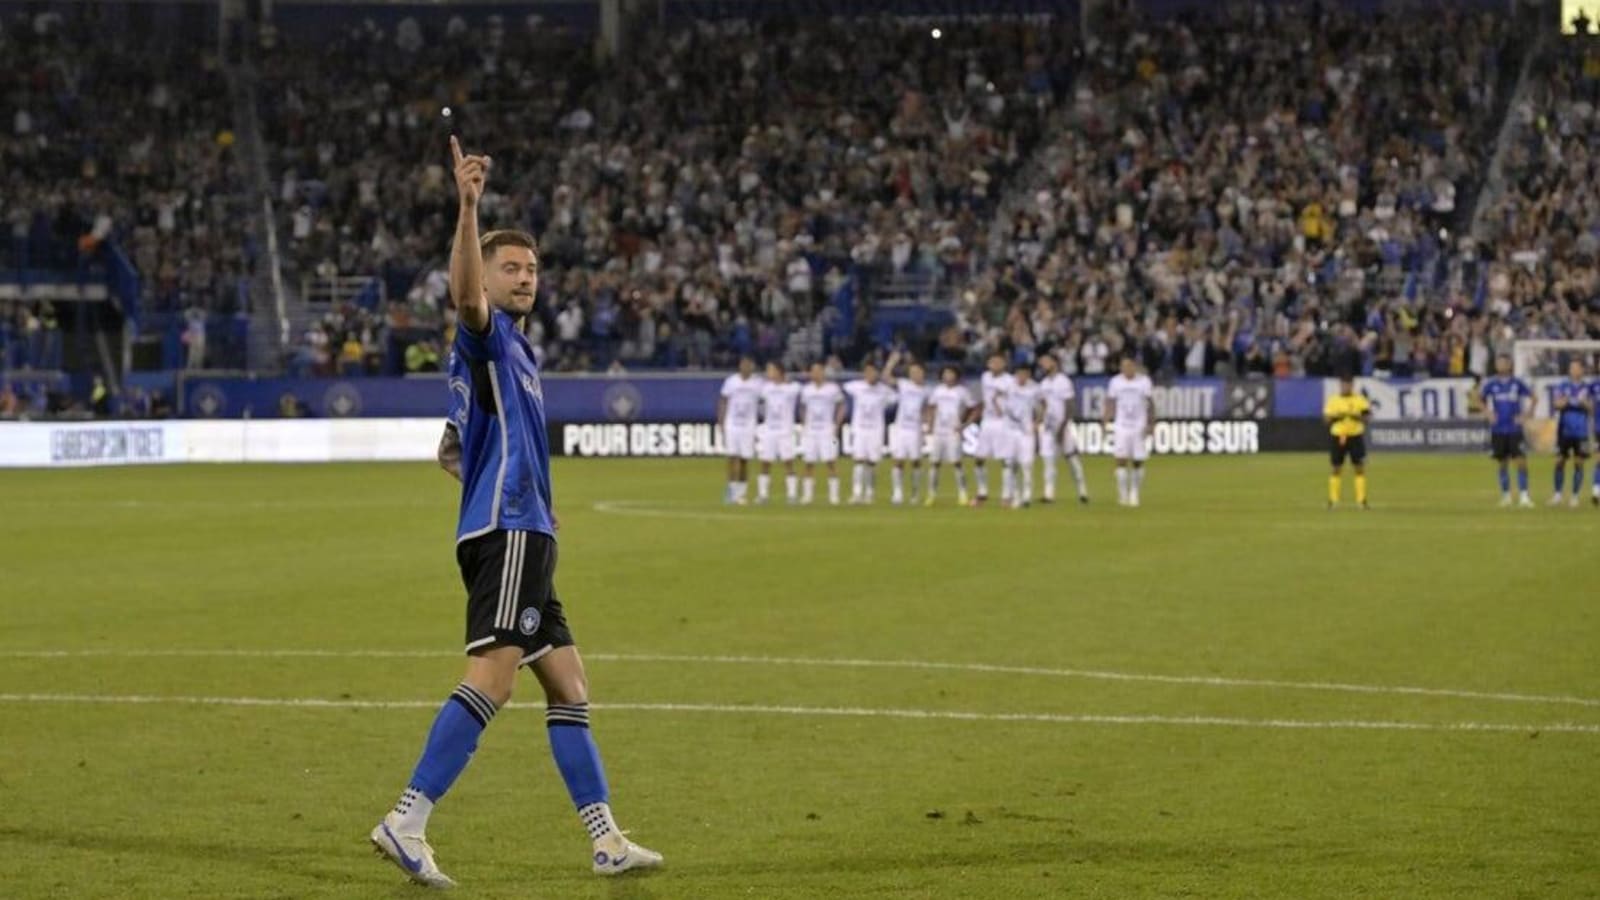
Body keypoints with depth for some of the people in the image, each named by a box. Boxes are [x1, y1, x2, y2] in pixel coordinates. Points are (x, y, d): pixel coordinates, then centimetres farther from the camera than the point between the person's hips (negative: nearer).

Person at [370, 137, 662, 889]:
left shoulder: (515, 348, 23)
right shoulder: (487, 334, -4)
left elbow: (456, 452, 30)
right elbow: (466, 296, -30)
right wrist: (468, 210, -42)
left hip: (522, 535, 10)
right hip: (506, 532, -10)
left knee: (568, 686, 11)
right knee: (492, 678, -19)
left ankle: (604, 838, 14)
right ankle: (406, 823, -22)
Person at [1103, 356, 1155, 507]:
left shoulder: (1144, 381, 0)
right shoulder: (1116, 381, 3)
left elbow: (1151, 404, 3)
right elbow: (1110, 403, 6)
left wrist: (1151, 424, -4)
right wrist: (1107, 421, -5)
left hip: (1140, 427, 0)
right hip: (1121, 426, 0)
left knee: (1138, 462, 1)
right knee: (1121, 460, -8)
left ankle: (1134, 494, 14)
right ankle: (1123, 495, -1)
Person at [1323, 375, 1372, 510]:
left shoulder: (1360, 399, 2)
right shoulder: (1333, 400, 4)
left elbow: (1367, 416, -5)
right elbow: (1326, 419, 2)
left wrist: (1354, 416, -21)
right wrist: (1337, 416, -17)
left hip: (1356, 437, 0)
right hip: (1337, 437, 0)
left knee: (1360, 468, -4)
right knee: (1337, 469, 4)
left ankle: (1362, 500, -1)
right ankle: (1333, 501, 10)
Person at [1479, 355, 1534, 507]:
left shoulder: (1517, 383, 0)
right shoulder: (1490, 383, 0)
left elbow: (1532, 396, 10)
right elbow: (1479, 397, 13)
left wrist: (1525, 414, 0)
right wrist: (1487, 413, -1)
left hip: (1515, 430, -1)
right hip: (1497, 430, 1)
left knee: (1521, 462, -10)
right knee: (1502, 464, 7)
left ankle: (1524, 496, -8)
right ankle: (1506, 495, 20)